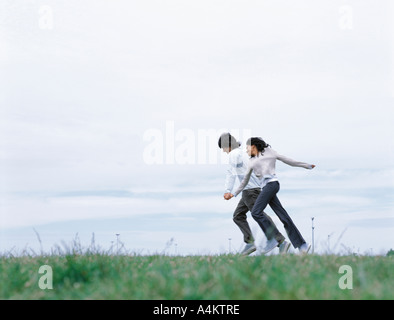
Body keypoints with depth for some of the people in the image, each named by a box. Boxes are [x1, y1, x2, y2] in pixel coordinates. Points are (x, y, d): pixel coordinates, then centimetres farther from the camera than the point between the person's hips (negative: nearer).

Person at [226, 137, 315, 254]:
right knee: (283, 217, -2)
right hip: (265, 187, 5)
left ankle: (272, 238, -13)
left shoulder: (269, 151, 10)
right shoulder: (251, 162, 25)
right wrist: (234, 194, 31)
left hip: (271, 183, -5)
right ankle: (302, 244, -5)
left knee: (256, 212, -17)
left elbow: (287, 160, 15)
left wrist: (307, 165, 18)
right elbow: (245, 181, 32)